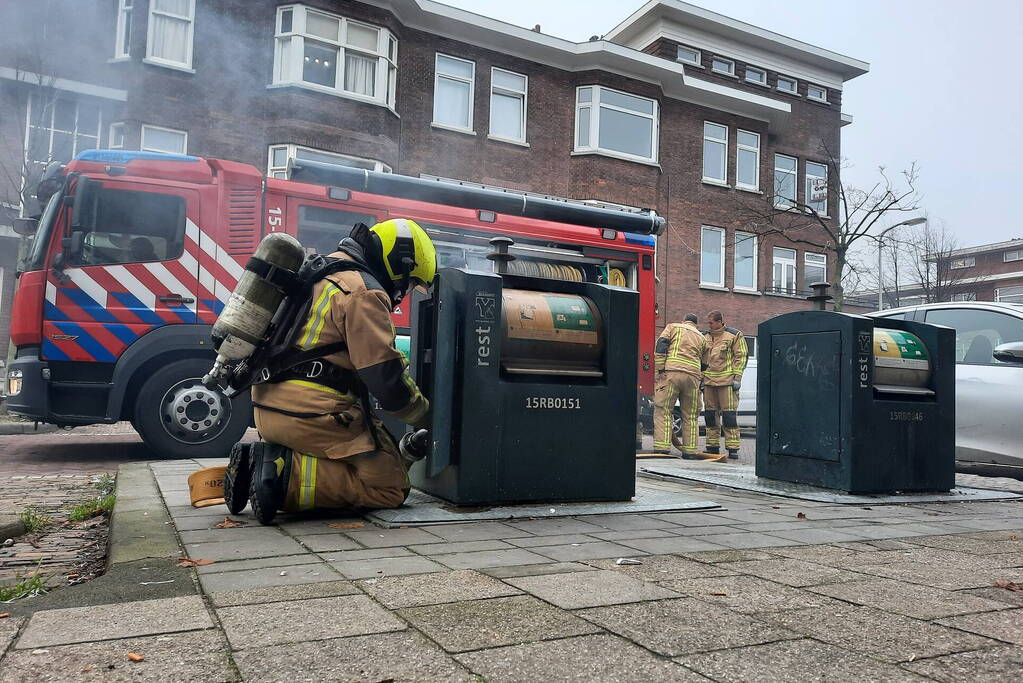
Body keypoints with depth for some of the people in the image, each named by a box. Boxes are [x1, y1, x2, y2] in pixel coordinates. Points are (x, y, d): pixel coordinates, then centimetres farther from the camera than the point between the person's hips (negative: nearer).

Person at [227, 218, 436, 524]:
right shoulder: (364, 292, -11)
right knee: (390, 487, -4)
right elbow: (385, 376, -15)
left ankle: (255, 462, 4)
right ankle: (286, 477, -17)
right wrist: (427, 416, 2)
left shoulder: (321, 274, 20)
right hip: (313, 415, -10)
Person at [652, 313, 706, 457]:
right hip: (693, 375, 3)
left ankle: (662, 447, -12)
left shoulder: (673, 327, 15)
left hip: (672, 372, -3)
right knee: (690, 415, 9)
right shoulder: (701, 337, 26)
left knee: (663, 410, -3)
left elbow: (660, 346, 0)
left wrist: (660, 369, -5)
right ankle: (690, 450, 9)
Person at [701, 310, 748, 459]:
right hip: (709, 381, 6)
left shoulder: (734, 335, 1)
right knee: (710, 413, 7)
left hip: (727, 381, -6)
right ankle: (713, 446, 16)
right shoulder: (706, 337, 16)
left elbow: (741, 357, -3)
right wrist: (701, 378, 16)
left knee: (729, 413, -8)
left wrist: (737, 377, -10)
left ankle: (733, 448, -4)